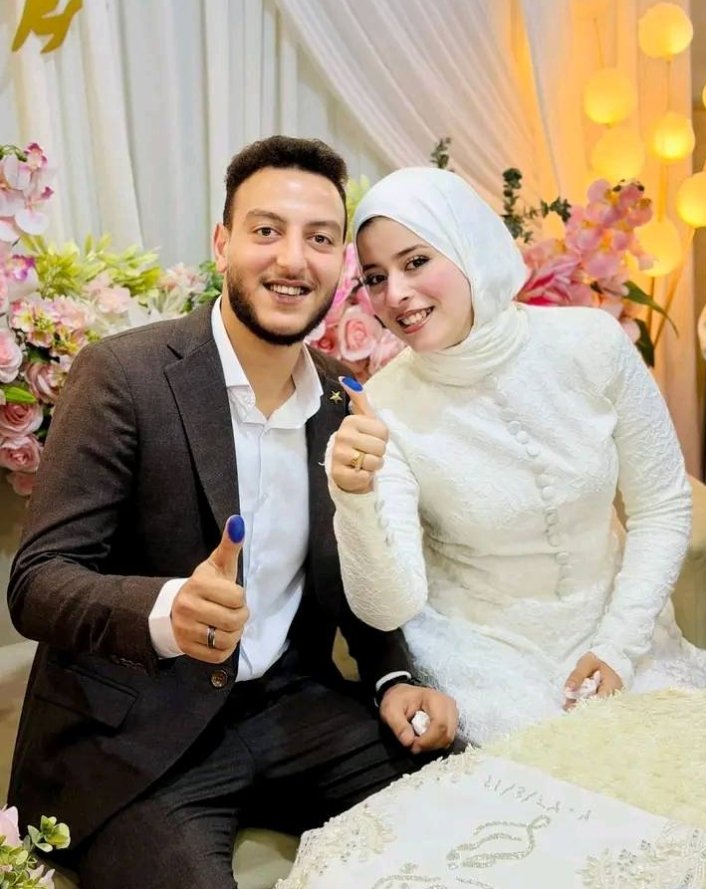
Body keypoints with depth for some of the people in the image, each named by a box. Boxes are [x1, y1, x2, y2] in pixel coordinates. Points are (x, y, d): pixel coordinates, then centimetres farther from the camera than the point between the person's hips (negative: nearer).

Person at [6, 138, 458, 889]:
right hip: (134, 734, -5)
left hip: (292, 705, 5)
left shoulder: (343, 402, 4)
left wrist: (392, 678, -4)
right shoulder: (124, 375, -13)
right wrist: (166, 611, -35)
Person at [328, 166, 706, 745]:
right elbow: (388, 609, -19)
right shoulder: (382, 409, -16)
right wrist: (356, 494, -35)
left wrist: (618, 646, -8)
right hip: (479, 650, -2)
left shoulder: (594, 345, -12)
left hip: (615, 629, 2)